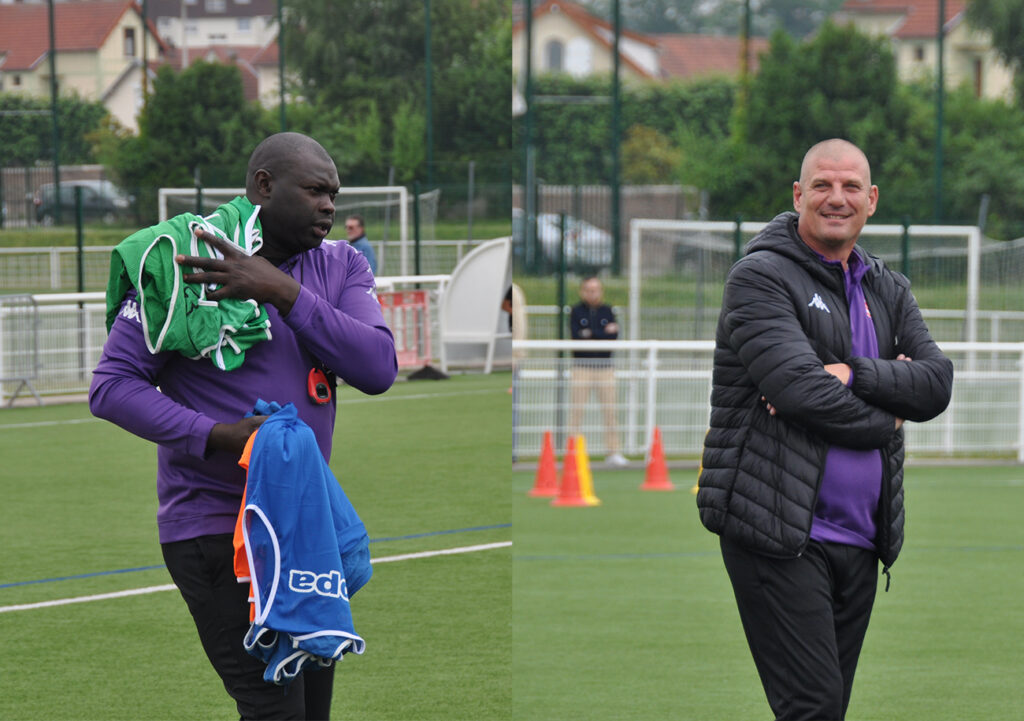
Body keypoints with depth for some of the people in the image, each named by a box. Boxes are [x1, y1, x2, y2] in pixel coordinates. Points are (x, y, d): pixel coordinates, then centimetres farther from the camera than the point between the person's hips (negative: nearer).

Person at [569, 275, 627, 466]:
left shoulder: (607, 311, 9)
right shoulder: (577, 311, 3)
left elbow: (614, 336, -3)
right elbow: (576, 336, -11)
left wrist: (591, 334, -11)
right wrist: (604, 333, -10)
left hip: (605, 366, 2)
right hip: (582, 366, -2)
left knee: (610, 410, 0)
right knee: (577, 409, -5)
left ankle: (613, 452, 5)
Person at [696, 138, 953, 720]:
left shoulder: (889, 291, 17)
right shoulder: (761, 277, -5)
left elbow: (937, 384, 2)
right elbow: (799, 388, -17)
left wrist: (852, 376, -14)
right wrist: (884, 417, -3)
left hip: (860, 540, 7)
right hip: (778, 534, -7)